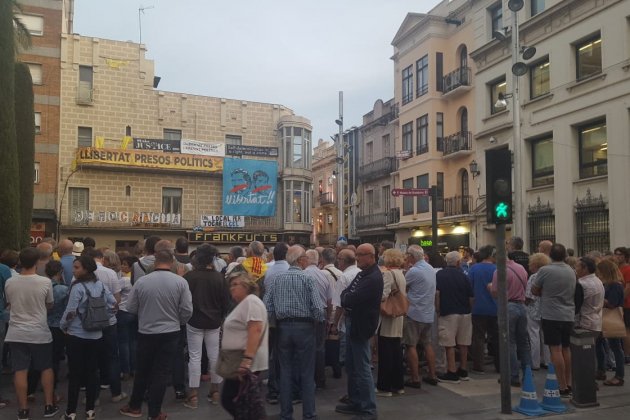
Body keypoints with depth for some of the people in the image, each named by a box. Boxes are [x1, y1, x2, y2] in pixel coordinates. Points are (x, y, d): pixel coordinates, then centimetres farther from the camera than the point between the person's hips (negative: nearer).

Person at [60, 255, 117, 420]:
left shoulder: (78, 287, -16)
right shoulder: (100, 285, 2)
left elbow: (70, 312, -18)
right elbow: (113, 304, 5)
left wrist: (63, 326, 0)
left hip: (77, 335, -5)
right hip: (95, 335, 5)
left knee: (75, 374, 3)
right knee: (91, 372, 11)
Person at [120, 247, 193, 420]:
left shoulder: (141, 281, -9)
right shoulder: (180, 282, -11)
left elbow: (131, 307, -1)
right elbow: (187, 310, -10)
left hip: (145, 332, 1)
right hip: (170, 333, -1)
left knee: (142, 370, 18)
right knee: (162, 373, 7)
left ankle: (135, 406, 31)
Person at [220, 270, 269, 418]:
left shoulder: (251, 301, -14)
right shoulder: (243, 303, 19)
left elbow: (255, 330, -25)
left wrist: (247, 359, -30)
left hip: (246, 363, -11)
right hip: (238, 362, 11)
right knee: (227, 398, 14)